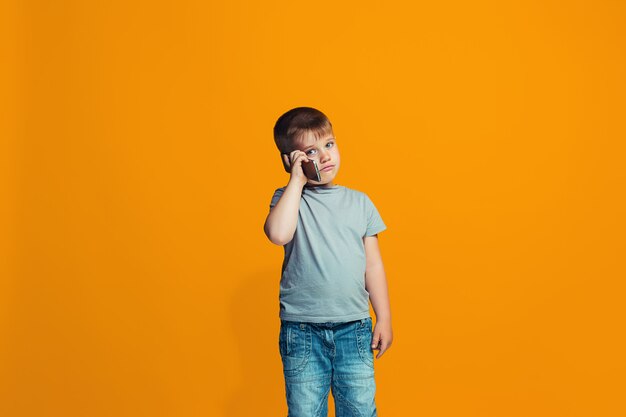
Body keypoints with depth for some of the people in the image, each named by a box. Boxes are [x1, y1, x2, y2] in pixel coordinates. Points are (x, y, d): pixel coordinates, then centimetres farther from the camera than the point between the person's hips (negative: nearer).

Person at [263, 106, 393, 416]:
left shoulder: (359, 202, 6)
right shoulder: (288, 198, -1)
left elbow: (373, 265, 10)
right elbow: (278, 234, -25)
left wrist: (384, 318, 7)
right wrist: (297, 180, -15)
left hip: (354, 328, 2)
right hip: (302, 330, -2)